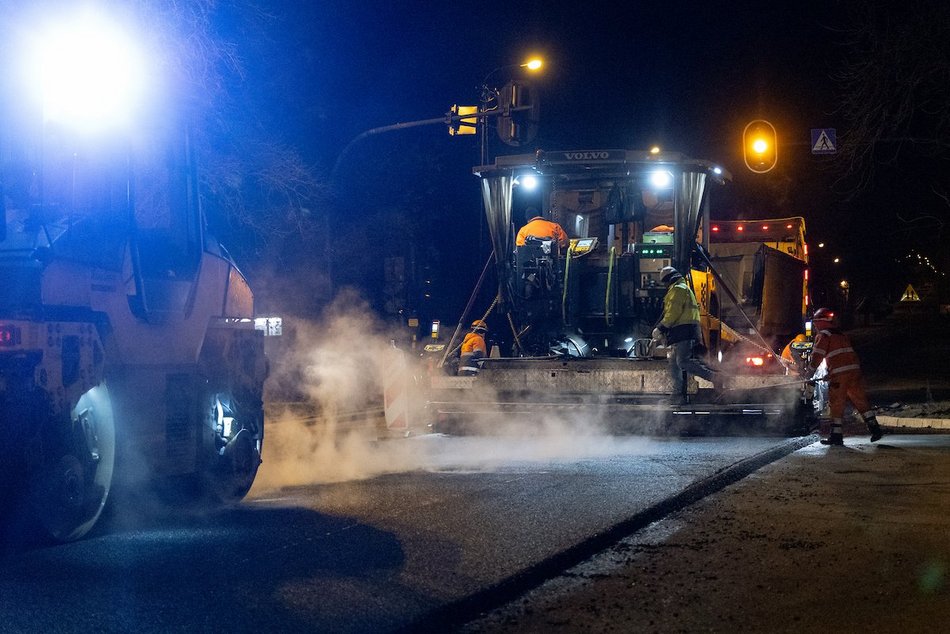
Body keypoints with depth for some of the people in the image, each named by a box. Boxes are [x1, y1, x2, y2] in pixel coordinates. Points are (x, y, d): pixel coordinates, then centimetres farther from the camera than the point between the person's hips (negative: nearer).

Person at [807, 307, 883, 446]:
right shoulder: (842, 335, 24)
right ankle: (874, 428, 7)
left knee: (836, 405, 0)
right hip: (854, 370, 7)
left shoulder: (823, 336, 0)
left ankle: (836, 435, 1)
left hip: (839, 374, -7)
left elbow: (817, 356, -6)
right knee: (860, 401, 11)